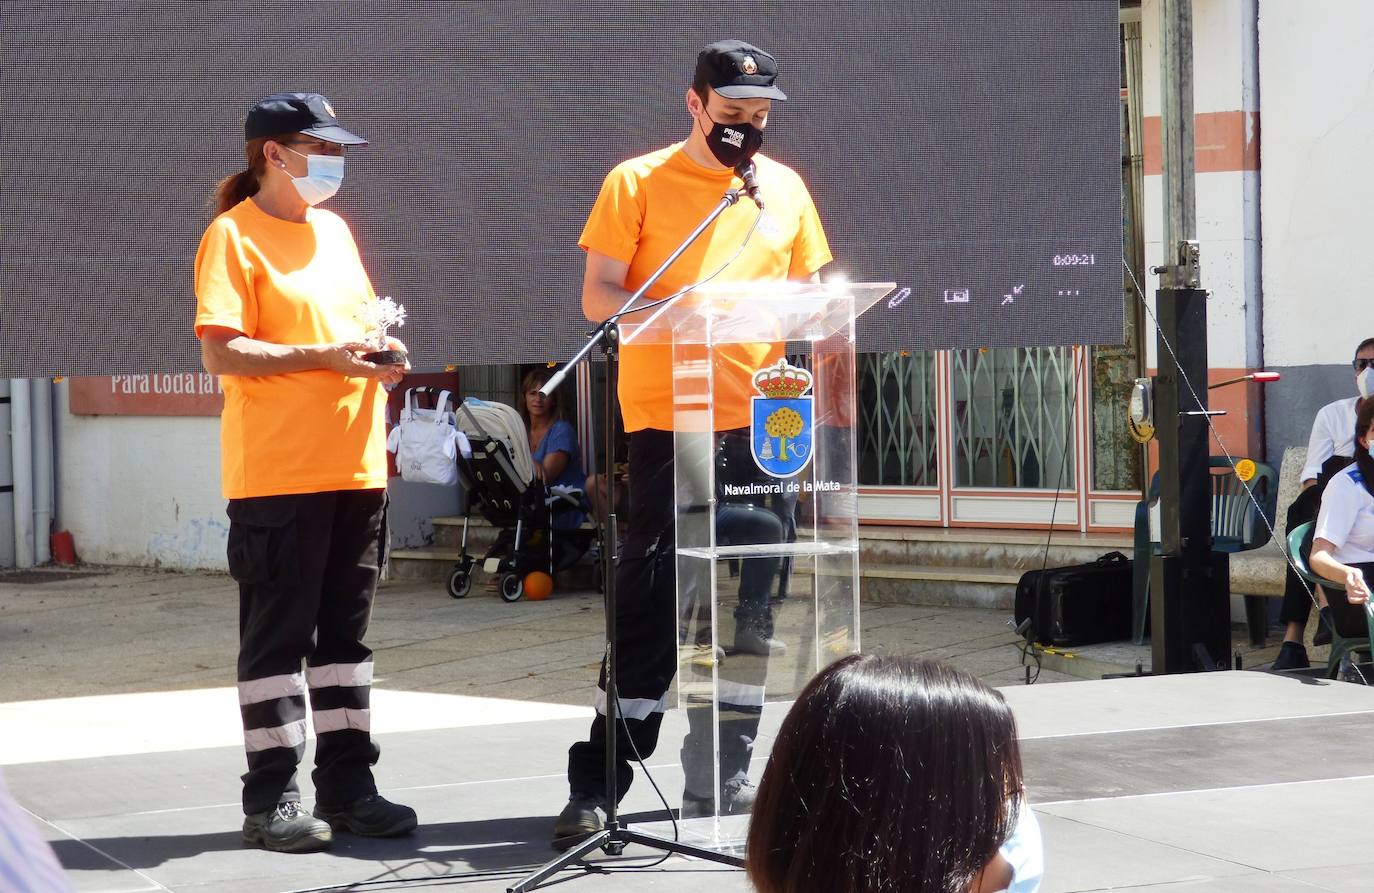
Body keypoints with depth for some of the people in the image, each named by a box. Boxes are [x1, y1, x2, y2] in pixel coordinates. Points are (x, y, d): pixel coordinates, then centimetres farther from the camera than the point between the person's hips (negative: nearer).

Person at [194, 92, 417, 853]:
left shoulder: (335, 232, 17)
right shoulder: (234, 237, -7)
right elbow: (221, 353, -15)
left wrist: (381, 352, 3)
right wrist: (324, 355, -21)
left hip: (354, 467, 7)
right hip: (275, 472, -7)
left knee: (345, 631, 11)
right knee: (278, 634, -2)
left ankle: (346, 785, 17)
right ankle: (271, 797, 3)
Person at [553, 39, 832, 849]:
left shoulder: (785, 188, 14)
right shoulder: (638, 182, 3)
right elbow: (598, 296, -2)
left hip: (759, 422, 4)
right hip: (668, 419, -4)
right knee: (651, 597, -8)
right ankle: (600, 781, -6)